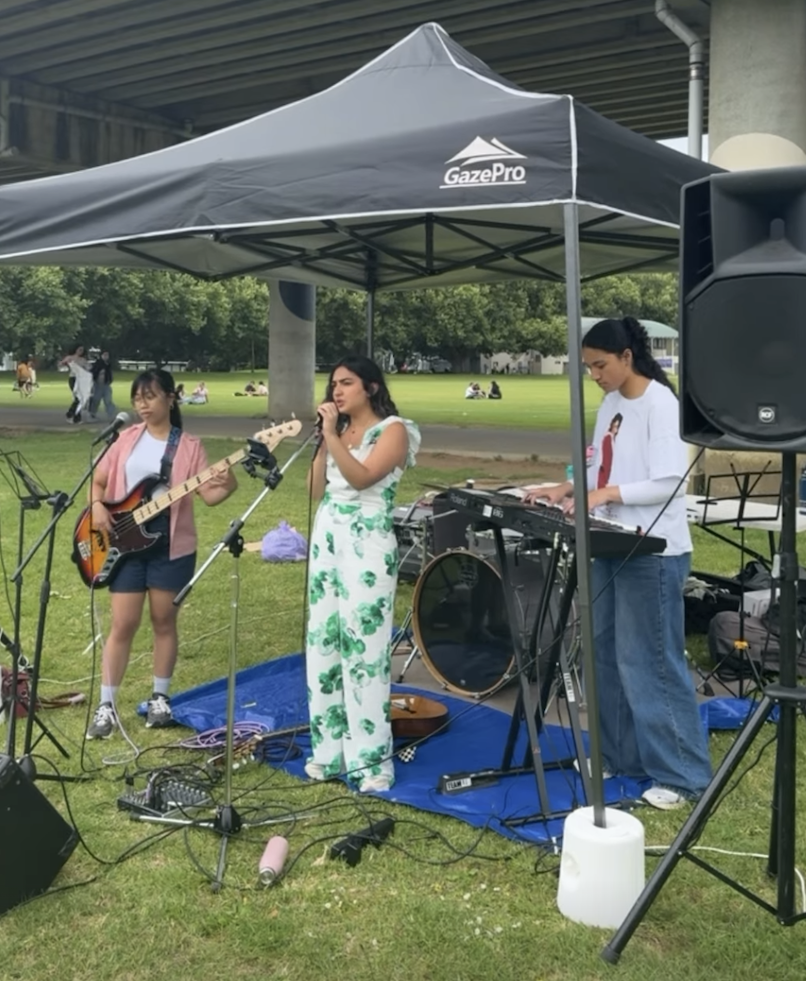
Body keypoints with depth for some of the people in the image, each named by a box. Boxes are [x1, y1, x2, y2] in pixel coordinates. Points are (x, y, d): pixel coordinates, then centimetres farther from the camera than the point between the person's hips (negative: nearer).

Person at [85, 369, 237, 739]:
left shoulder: (188, 446, -1)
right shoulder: (127, 439, 5)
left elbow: (208, 495, -8)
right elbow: (98, 481, 12)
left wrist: (226, 486, -29)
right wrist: (97, 507, -8)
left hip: (170, 546, -1)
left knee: (164, 622, 9)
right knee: (123, 624, 2)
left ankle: (160, 698, 24)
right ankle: (106, 705, 10)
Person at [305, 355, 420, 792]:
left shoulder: (393, 429, -4)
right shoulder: (338, 431, 15)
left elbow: (362, 477, -18)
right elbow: (316, 488, 7)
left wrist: (332, 437, -18)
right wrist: (324, 437, 0)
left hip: (366, 544, -7)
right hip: (326, 540, 7)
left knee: (364, 646, -8)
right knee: (323, 641, 7)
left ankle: (371, 758, -2)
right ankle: (330, 747, 17)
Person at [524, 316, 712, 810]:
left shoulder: (660, 404, -14)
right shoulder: (611, 405, 12)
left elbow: (670, 483, -20)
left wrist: (606, 494, -25)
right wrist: (569, 488, 0)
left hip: (652, 553, -9)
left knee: (649, 662, -4)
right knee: (606, 655, 15)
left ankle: (684, 774, 8)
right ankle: (619, 754, 29)